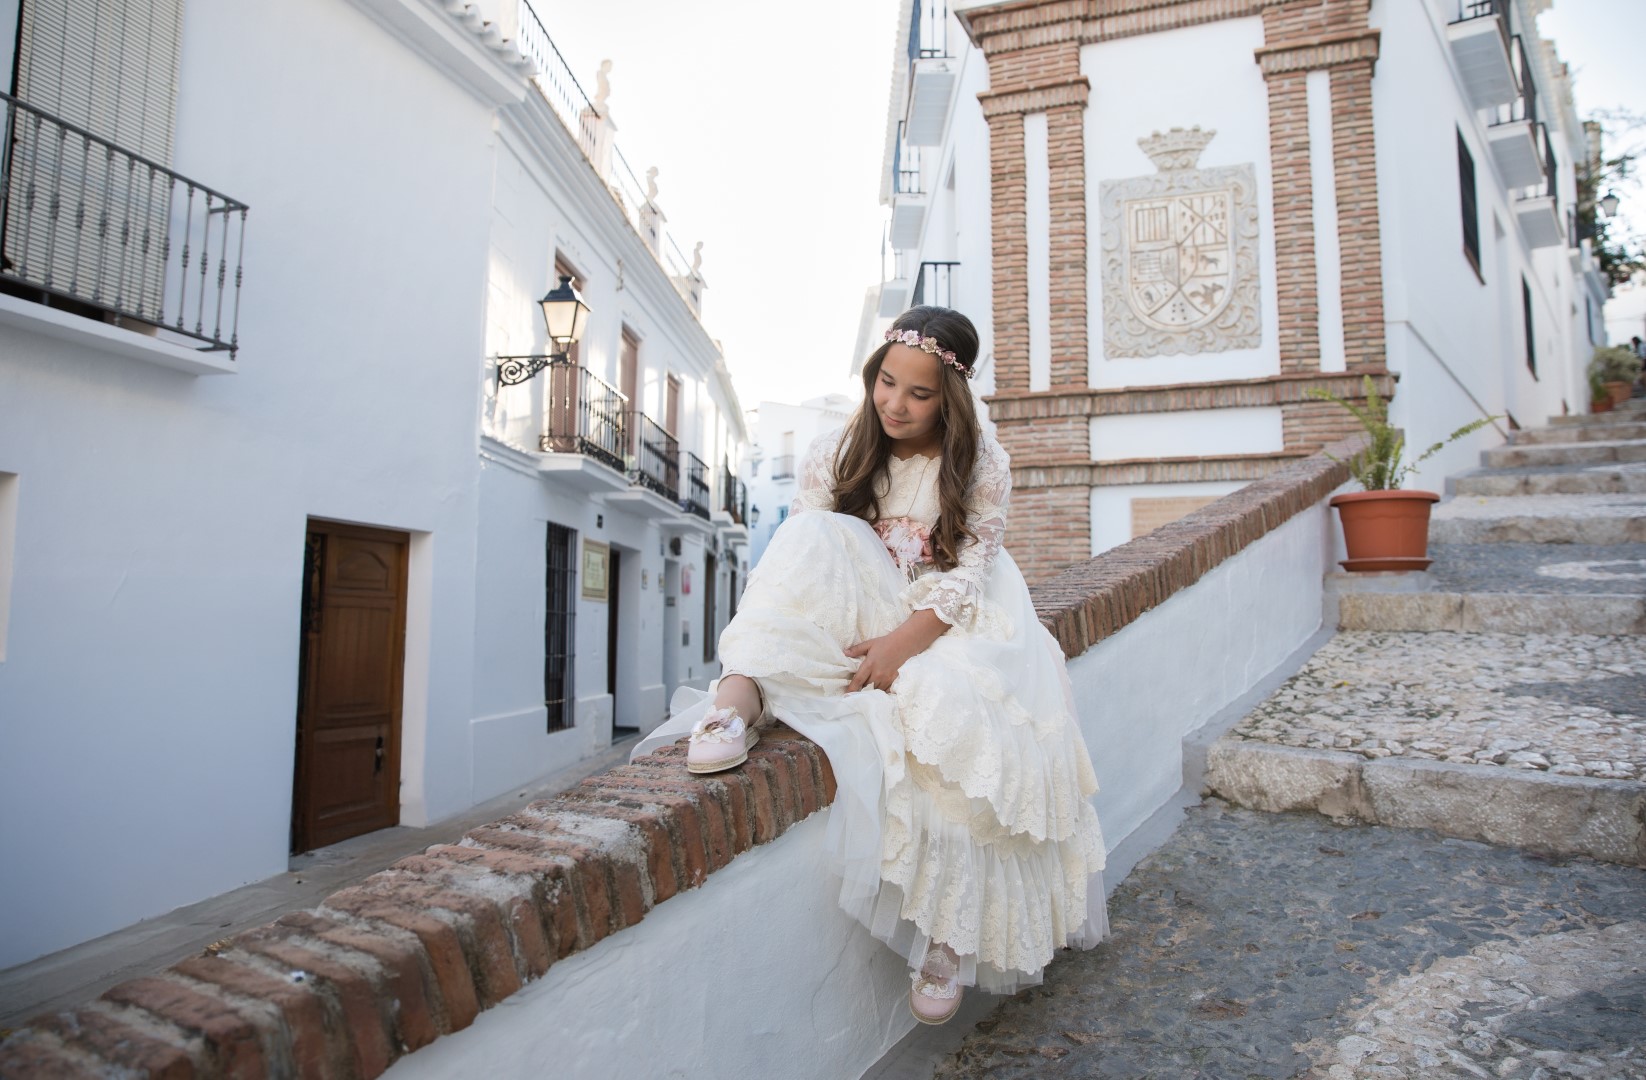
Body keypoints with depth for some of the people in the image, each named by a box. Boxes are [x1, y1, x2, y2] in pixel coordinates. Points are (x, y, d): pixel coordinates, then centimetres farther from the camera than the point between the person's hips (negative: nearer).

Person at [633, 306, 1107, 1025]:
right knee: (815, 535, -26)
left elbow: (966, 576, -10)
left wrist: (904, 641, -26)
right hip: (860, 617, 1)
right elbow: (805, 561, -3)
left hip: (948, 625, -1)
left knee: (966, 726, -30)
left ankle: (949, 930, -13)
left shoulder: (981, 466, -3)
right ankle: (740, 695, -39)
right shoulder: (836, 454, 1)